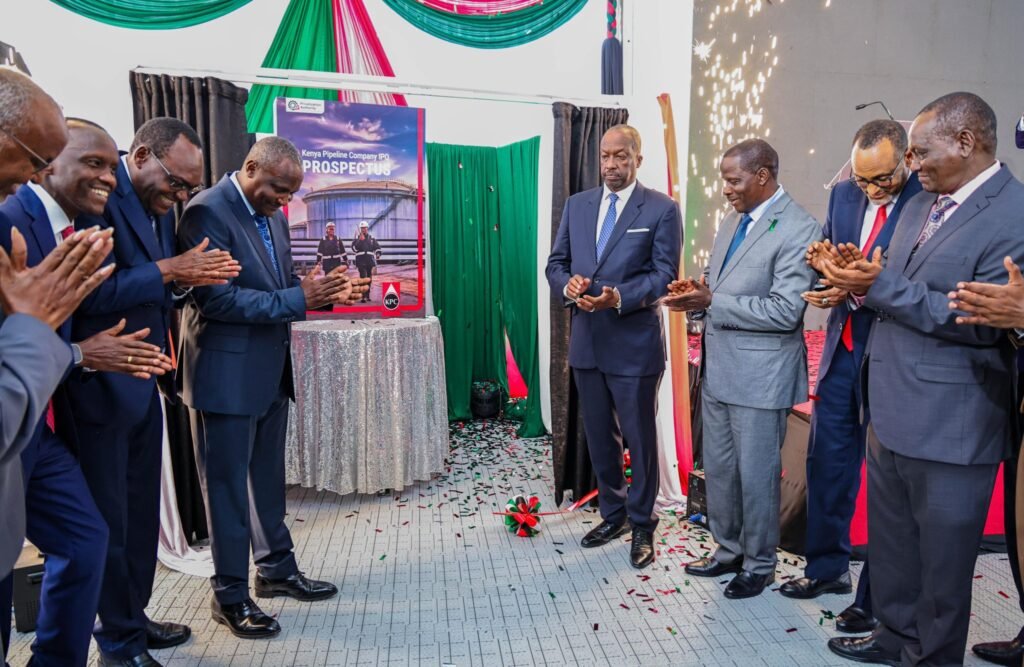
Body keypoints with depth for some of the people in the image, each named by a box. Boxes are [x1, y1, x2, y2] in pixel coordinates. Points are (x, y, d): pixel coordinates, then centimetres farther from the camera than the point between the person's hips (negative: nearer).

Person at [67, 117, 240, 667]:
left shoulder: (158, 203, 10)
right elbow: (89, 293, -26)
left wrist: (186, 277, -6)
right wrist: (166, 271, -23)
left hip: (142, 383, 8)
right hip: (102, 385, -8)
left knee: (140, 511, 16)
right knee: (108, 518, 6)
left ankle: (133, 620, 32)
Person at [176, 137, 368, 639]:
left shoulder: (272, 214, 9)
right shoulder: (207, 212, -16)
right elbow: (216, 299, -23)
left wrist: (323, 292, -6)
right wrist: (298, 298, -24)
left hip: (270, 369, 8)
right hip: (226, 374, -8)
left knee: (268, 478, 19)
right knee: (227, 484, 5)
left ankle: (276, 569, 35)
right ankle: (230, 595, 20)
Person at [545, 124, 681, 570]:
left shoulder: (662, 209, -4)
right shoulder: (576, 205, 11)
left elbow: (664, 273, -10)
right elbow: (556, 263, 10)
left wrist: (619, 297, -25)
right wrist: (567, 285, -12)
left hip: (635, 342, -5)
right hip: (586, 340, 5)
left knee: (640, 438, 6)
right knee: (599, 437, 15)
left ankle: (642, 525, 24)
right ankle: (612, 513, 34)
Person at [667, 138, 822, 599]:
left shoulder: (799, 229, -15)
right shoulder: (732, 221, 11)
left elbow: (785, 311, -21)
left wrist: (712, 303, -21)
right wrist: (697, 294, -4)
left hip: (760, 375, -8)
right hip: (718, 369, 8)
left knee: (756, 475, 7)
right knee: (718, 469, 18)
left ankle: (759, 564, 28)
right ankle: (728, 551, 37)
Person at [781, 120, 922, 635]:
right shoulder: (843, 194, 5)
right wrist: (823, 259, -9)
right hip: (842, 351, 6)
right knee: (827, 461, 15)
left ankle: (876, 597, 24)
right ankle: (828, 567, 36)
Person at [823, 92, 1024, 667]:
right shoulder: (920, 206, 11)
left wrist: (880, 285, -21)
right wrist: (863, 274, -8)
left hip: (949, 424, -8)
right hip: (892, 409, 8)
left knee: (942, 552, 11)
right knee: (890, 539, 22)